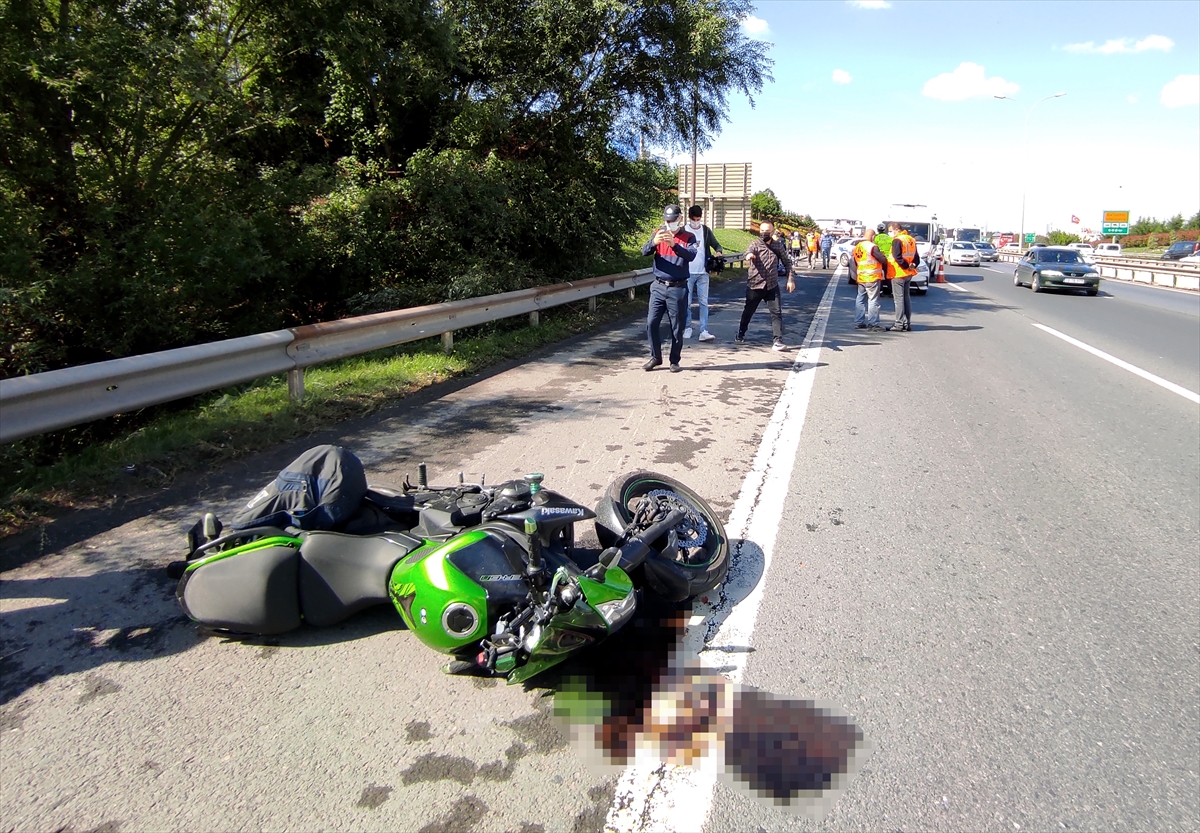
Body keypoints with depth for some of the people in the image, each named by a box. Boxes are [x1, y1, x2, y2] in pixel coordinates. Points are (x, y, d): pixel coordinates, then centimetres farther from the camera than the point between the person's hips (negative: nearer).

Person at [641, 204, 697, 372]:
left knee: (677, 328, 4)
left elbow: (691, 256, -19)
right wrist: (654, 242, -30)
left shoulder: (688, 237, -1)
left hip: (678, 288, -2)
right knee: (651, 323, 0)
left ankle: (675, 361, 16)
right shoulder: (658, 234, 6)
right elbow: (644, 252, -8)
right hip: (658, 287, 2)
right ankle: (655, 357, 15)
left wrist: (674, 245, -35)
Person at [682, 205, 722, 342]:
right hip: (687, 273, -1)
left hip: (703, 273, 2)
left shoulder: (706, 231, 5)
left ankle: (704, 332, -4)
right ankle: (687, 328, 18)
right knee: (687, 302, 4)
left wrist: (719, 251, -16)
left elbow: (716, 244, 8)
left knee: (704, 302, -2)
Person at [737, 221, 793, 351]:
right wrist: (749, 255, -52)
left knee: (776, 313, -8)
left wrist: (790, 279, 3)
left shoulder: (778, 245, 6)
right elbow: (749, 251, -27)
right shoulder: (755, 244, -4)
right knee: (748, 311, 13)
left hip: (772, 285, 2)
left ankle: (778, 340, -8)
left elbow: (787, 262, 13)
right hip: (755, 285, -1)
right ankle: (740, 335, 33)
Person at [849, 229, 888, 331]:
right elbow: (883, 260, -16)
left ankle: (859, 322, 15)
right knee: (873, 301, -2)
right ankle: (872, 323, -3)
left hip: (861, 278, 7)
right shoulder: (872, 247, -14)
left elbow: (853, 262, 13)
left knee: (860, 300, 13)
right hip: (872, 278, -7)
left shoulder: (857, 247, 9)